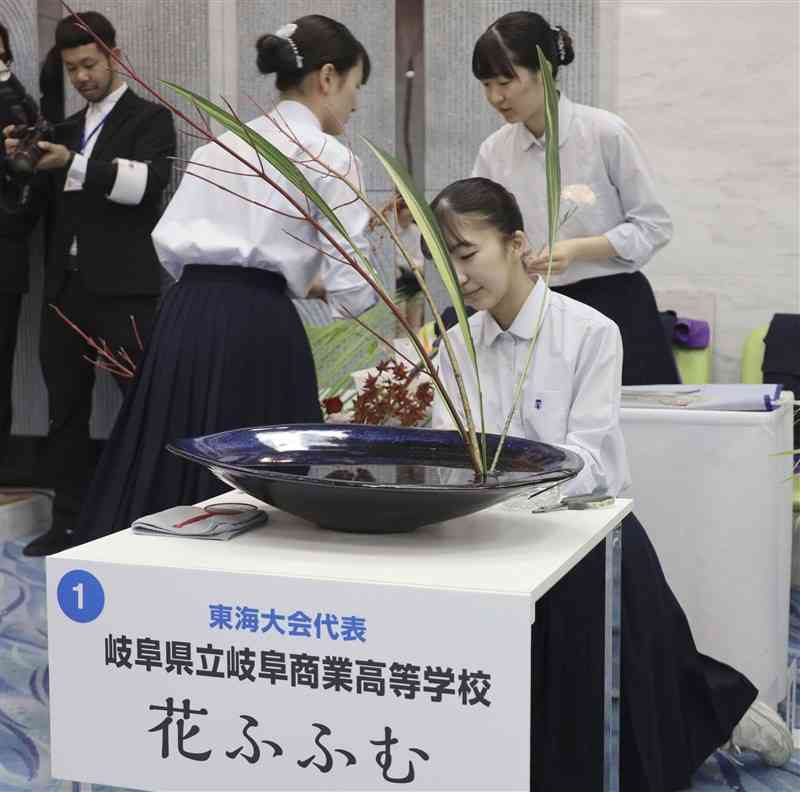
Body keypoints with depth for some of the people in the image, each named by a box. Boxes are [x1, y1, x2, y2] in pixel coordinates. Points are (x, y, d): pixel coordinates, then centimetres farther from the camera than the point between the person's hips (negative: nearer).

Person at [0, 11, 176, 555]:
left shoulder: (150, 119, 4)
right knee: (66, 409, 9)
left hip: (123, 289, -6)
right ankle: (69, 522, 16)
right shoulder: (67, 129, 20)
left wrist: (74, 165, -22)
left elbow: (149, 182, -15)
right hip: (66, 286, 6)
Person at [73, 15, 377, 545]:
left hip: (185, 320, 7)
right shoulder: (327, 156, -1)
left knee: (166, 476, 10)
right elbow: (351, 287, -7)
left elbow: (171, 244, 14)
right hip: (258, 327, -7)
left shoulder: (221, 145, 18)